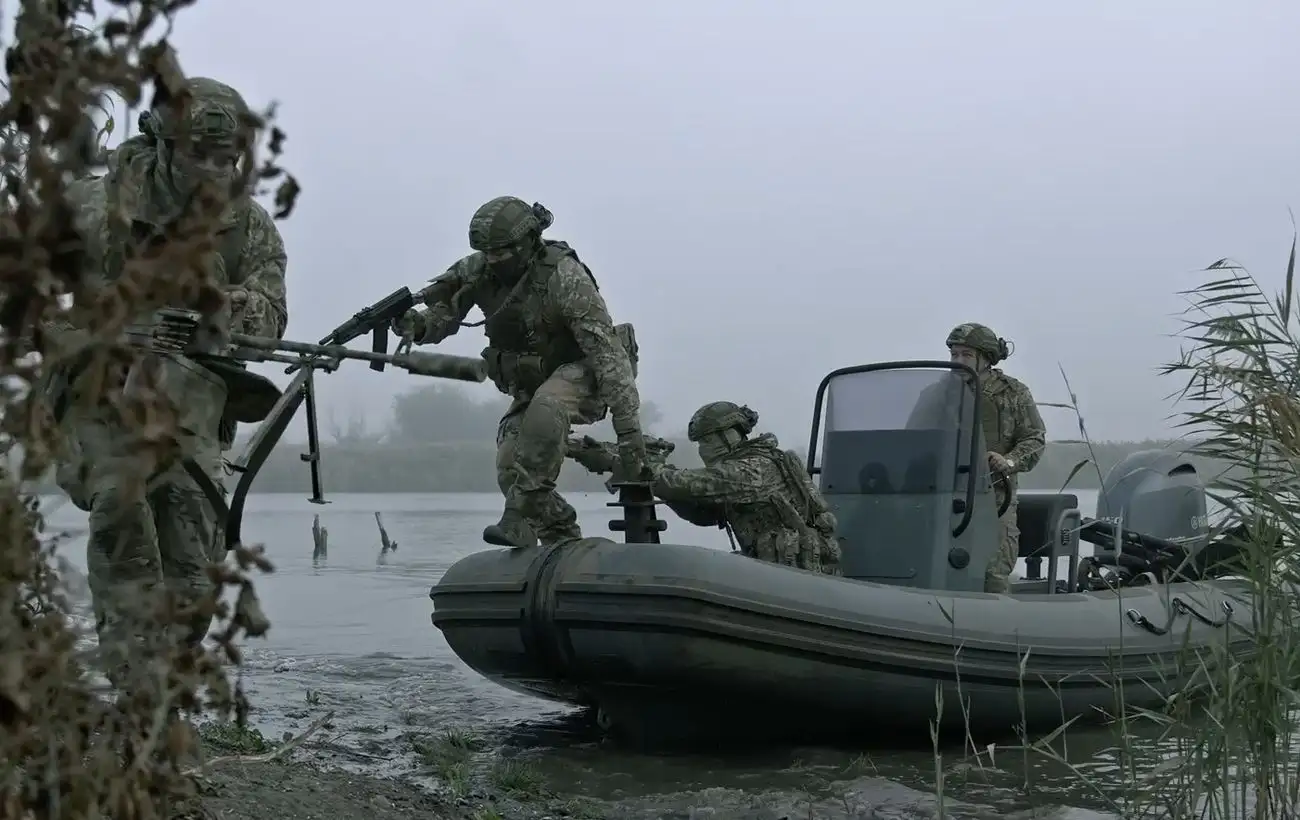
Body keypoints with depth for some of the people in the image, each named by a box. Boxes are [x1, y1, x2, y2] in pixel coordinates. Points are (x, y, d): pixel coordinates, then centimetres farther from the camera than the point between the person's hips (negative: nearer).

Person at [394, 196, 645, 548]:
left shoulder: (563, 276, -27)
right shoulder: (480, 269, -8)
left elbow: (606, 349, -29)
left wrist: (627, 423, -34)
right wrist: (416, 324, -28)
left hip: (581, 375, -7)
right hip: (531, 384, 7)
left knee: (545, 407, -38)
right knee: (510, 469, -9)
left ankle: (519, 519, -34)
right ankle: (567, 544, 7)